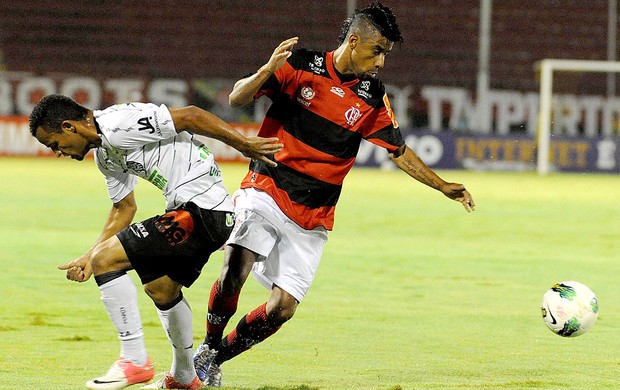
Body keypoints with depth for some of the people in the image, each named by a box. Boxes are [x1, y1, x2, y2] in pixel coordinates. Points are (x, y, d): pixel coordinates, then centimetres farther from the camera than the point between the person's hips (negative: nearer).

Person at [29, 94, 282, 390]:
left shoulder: (117, 125, -17)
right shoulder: (104, 154, 15)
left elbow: (190, 116, -18)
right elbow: (124, 208, 25)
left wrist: (244, 144, -14)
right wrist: (89, 257, 18)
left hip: (201, 208, -11)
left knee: (105, 259, -13)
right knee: (161, 288, 28)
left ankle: (134, 360, -8)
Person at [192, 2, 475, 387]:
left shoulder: (372, 96, 4)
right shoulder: (300, 65, -5)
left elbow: (398, 151, 16)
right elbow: (238, 98, -8)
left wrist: (444, 186, 11)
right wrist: (267, 72, -27)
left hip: (311, 220, 3)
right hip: (266, 192, -3)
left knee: (282, 308, -6)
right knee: (234, 272, -26)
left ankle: (216, 357, 16)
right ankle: (209, 345, 0)